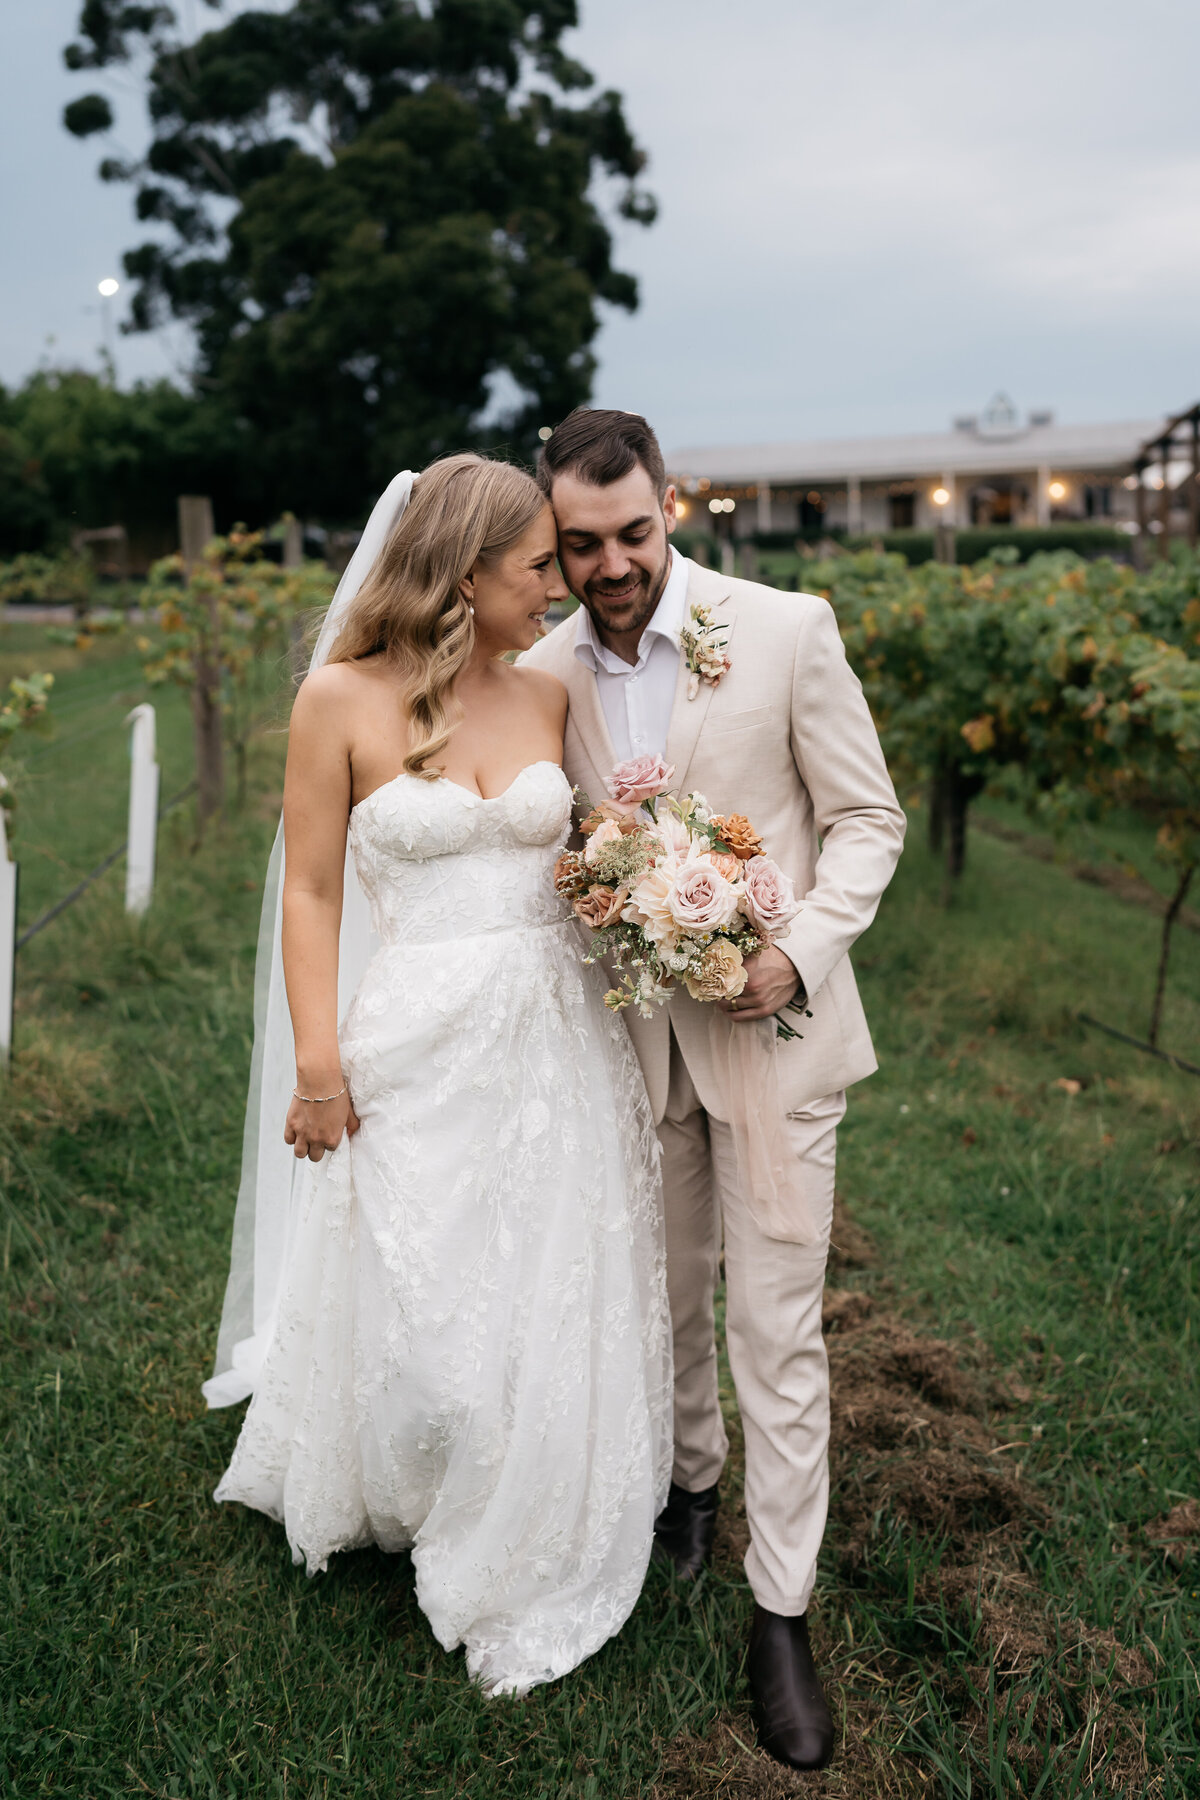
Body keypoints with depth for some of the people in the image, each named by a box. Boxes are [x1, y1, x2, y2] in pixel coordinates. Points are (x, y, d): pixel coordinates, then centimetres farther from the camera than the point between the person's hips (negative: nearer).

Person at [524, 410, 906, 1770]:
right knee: (666, 1292, 19)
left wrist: (799, 954, -20)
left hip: (773, 1030, -3)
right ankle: (689, 1476, 46)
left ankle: (781, 1611, 19)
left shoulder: (788, 631, -10)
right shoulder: (543, 673, 0)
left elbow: (866, 818, -6)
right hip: (633, 1035, 3)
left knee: (775, 1328, 2)